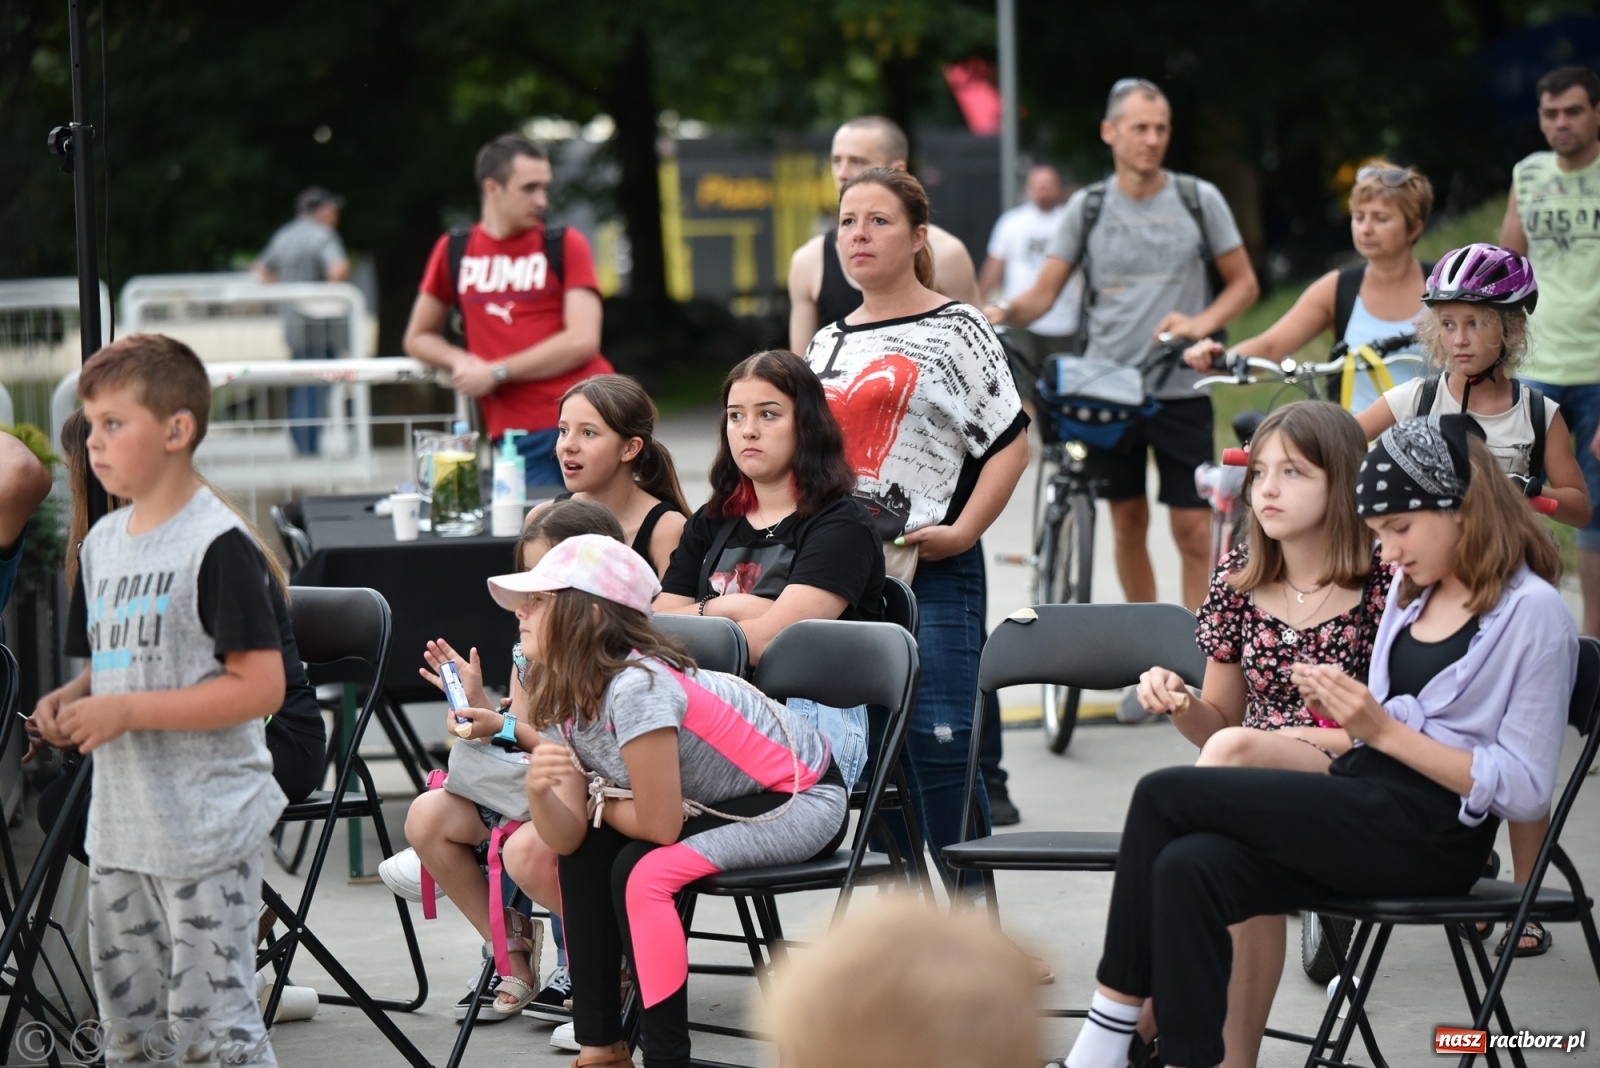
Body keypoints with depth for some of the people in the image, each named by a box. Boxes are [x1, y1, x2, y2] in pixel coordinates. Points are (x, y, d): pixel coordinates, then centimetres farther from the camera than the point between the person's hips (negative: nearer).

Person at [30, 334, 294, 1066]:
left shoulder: (217, 546, -14)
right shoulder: (103, 542, 12)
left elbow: (260, 686, -19)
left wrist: (127, 711, -20)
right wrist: (70, 700, 1)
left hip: (207, 833, -8)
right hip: (120, 827, 8)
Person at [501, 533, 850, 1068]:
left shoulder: (636, 688, -31)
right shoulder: (561, 701, -3)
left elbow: (660, 825, -27)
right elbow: (567, 837, -8)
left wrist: (600, 802, -7)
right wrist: (538, 792, -29)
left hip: (806, 799, -9)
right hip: (729, 800, 9)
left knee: (642, 872, -24)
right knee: (587, 853, 1)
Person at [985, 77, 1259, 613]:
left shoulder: (1199, 199, 1)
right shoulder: (1087, 206, 4)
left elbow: (1244, 284, 6)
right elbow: (1043, 294, 1)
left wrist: (1201, 322, -13)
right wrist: (1004, 312, -21)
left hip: (1180, 389, -2)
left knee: (1193, 529, -6)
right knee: (1127, 522, 9)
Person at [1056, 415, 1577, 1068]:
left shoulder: (1534, 612, -7)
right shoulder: (1412, 590, 19)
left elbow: (1526, 792, -11)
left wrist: (1384, 730, -14)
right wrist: (1345, 713, 0)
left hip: (1430, 836, -8)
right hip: (1366, 805, 8)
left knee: (1165, 796, -15)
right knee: (1187, 867, -23)